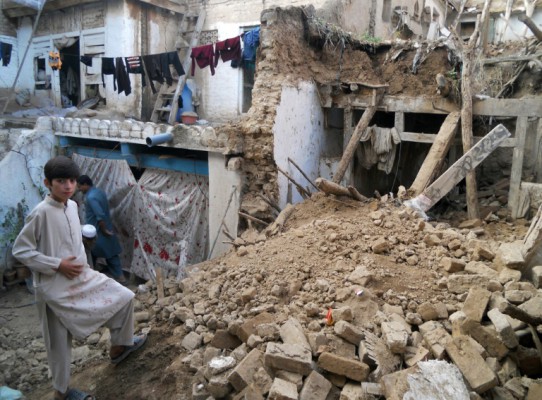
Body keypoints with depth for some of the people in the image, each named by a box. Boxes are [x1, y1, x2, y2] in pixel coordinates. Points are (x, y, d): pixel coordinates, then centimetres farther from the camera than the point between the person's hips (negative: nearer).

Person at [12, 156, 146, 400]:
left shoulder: (72, 206, 3)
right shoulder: (41, 213, -20)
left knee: (124, 297, 8)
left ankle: (118, 346, 28)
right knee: (60, 342, 8)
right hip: (54, 285, -7)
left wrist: (81, 266, 11)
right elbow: (20, 250, -17)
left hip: (82, 276, 7)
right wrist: (57, 265, -20)